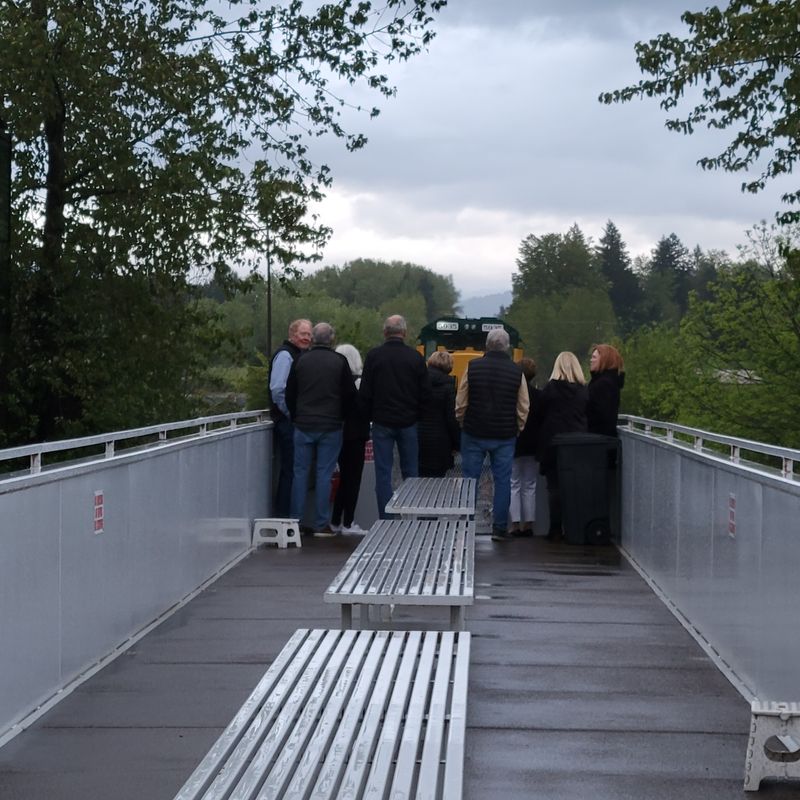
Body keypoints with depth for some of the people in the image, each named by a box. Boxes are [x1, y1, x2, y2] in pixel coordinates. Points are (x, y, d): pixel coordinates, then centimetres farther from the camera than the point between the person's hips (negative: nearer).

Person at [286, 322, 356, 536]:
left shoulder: (300, 361, 1)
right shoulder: (339, 362, -3)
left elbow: (289, 394, 7)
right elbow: (350, 394, -1)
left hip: (303, 426, 2)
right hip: (331, 427, -1)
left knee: (300, 472, 7)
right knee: (324, 474, 1)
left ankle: (296, 521, 7)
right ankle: (321, 524, 2)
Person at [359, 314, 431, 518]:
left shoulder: (373, 356, -5)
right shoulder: (415, 357, -3)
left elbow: (364, 393, -4)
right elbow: (425, 393, 0)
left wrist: (369, 417, 10)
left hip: (382, 423, -1)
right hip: (408, 423, 1)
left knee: (383, 473, 3)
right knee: (410, 472, 10)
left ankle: (385, 521, 2)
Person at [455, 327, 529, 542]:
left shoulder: (473, 367, -4)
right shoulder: (516, 371, -1)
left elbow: (460, 403, 0)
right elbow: (523, 409, 3)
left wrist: (463, 424, 14)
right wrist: (517, 431, 16)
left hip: (474, 433, 0)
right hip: (505, 436, 0)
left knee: (470, 479, 6)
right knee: (502, 481, 6)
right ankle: (500, 528, 6)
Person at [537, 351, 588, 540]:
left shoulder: (550, 389, -6)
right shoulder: (584, 390, 0)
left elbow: (540, 413, 1)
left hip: (553, 441, -2)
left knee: (555, 487, 3)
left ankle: (556, 528, 1)